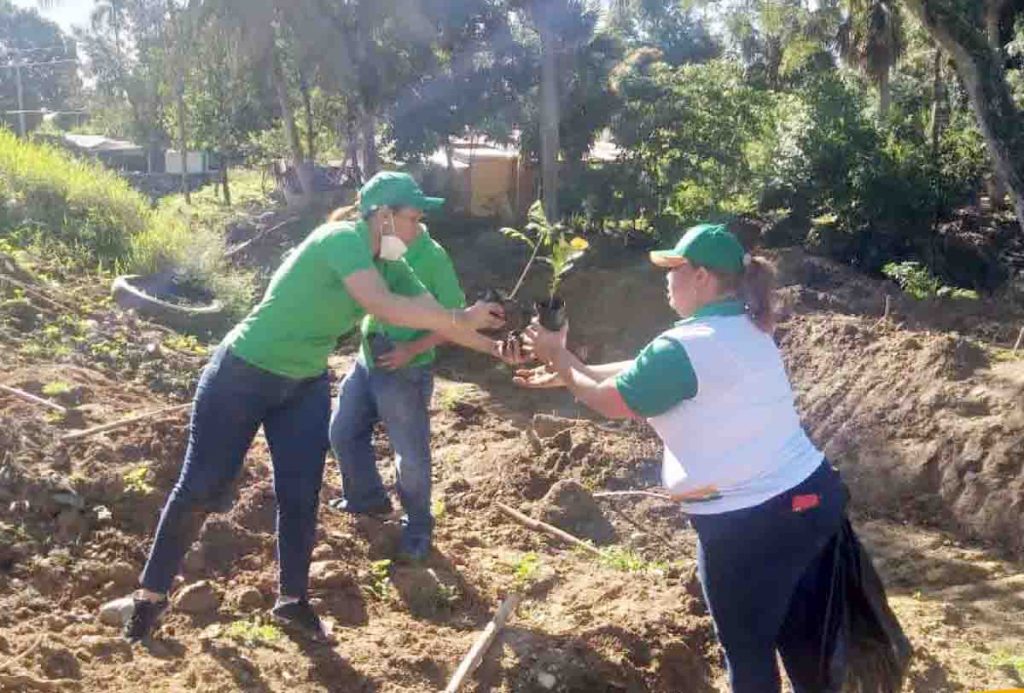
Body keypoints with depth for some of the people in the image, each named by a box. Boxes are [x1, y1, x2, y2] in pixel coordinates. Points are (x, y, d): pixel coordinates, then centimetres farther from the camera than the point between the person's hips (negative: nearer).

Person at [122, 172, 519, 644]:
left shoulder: (390, 266, 1)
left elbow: (433, 314, 3)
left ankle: (291, 601, 27)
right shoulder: (342, 239, -24)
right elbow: (381, 305, -37)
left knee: (301, 498, 9)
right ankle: (150, 596, 21)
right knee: (199, 490, 3)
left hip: (305, 387, 8)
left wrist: (493, 347, -7)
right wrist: (462, 319, -32)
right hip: (243, 375, -8)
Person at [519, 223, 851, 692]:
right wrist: (569, 372, 16)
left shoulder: (685, 346, -21)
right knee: (803, 637, 25)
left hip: (752, 525, -9)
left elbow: (612, 402, -8)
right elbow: (641, 372, 15)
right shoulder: (744, 329, 8)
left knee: (747, 652, 14)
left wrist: (561, 359, 9)